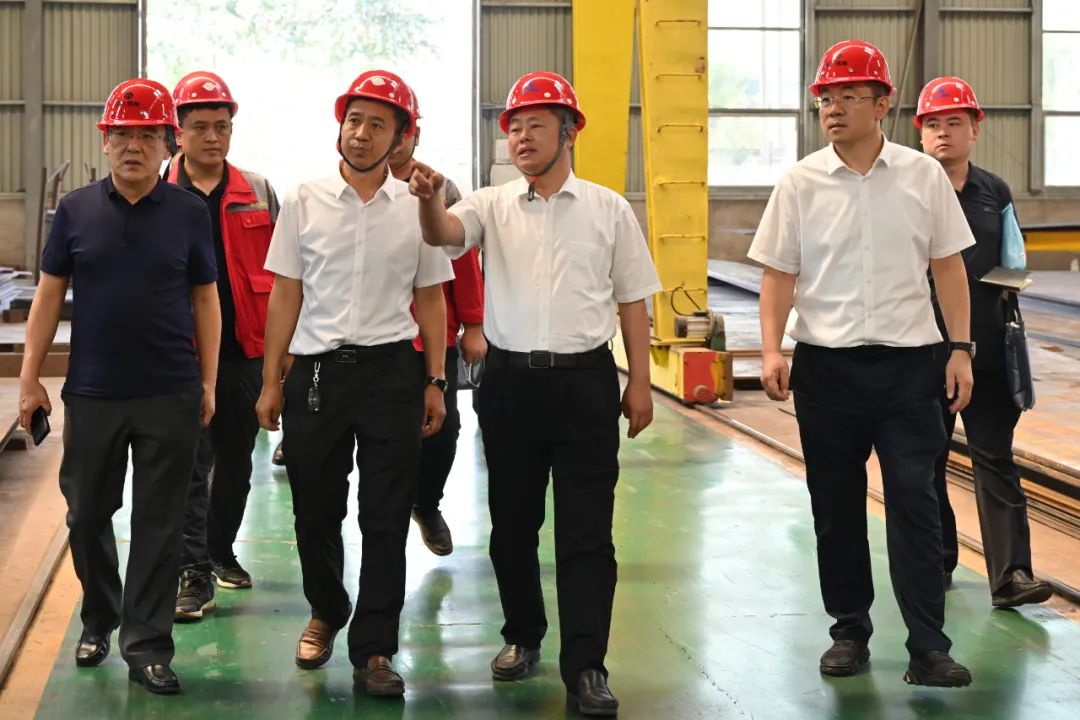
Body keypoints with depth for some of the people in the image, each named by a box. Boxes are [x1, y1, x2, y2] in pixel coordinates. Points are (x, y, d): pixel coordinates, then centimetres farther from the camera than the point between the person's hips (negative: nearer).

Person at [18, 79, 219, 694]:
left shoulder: (189, 213, 2)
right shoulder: (76, 210, 3)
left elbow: (205, 300, 5)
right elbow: (50, 295, 6)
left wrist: (208, 384, 2)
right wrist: (30, 377, 2)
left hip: (171, 396, -1)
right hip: (92, 394, 1)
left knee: (159, 524, 3)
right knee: (88, 515, 12)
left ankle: (147, 645, 13)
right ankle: (99, 620, 34)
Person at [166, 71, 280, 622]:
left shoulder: (258, 193, 7)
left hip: (245, 350, 3)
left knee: (236, 461, 13)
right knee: (190, 464, -4)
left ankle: (221, 550, 30)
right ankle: (194, 572, -2)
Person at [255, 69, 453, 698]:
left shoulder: (417, 208, 4)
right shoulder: (304, 203, 4)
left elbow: (431, 299, 9)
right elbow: (286, 295, 6)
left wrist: (435, 383, 4)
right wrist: (271, 382, 4)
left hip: (391, 370, 0)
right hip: (316, 369, 1)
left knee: (387, 518, 1)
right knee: (316, 510, 10)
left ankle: (374, 650, 9)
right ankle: (326, 613, 35)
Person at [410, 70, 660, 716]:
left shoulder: (608, 209, 4)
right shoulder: (493, 206, 5)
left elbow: (633, 300, 6)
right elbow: (443, 233, -15)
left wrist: (640, 384, 2)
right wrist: (429, 199, -38)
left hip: (586, 379, -2)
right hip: (511, 379, 2)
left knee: (587, 529, -2)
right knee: (512, 522, 12)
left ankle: (585, 665, 1)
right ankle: (523, 635, 30)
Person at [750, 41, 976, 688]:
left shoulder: (924, 176, 3)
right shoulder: (801, 183, 2)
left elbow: (948, 267, 8)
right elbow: (779, 273, 3)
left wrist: (961, 349, 2)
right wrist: (772, 350, -8)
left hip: (909, 362, -1)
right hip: (825, 366, 1)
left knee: (915, 502, -4)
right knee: (836, 506, 9)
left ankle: (929, 648, -1)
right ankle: (850, 631, 22)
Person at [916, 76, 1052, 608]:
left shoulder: (995, 192, 11)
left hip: (986, 349, 2)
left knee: (996, 458, -2)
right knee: (927, 460, 8)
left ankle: (1010, 575, -4)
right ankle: (936, 562, 23)